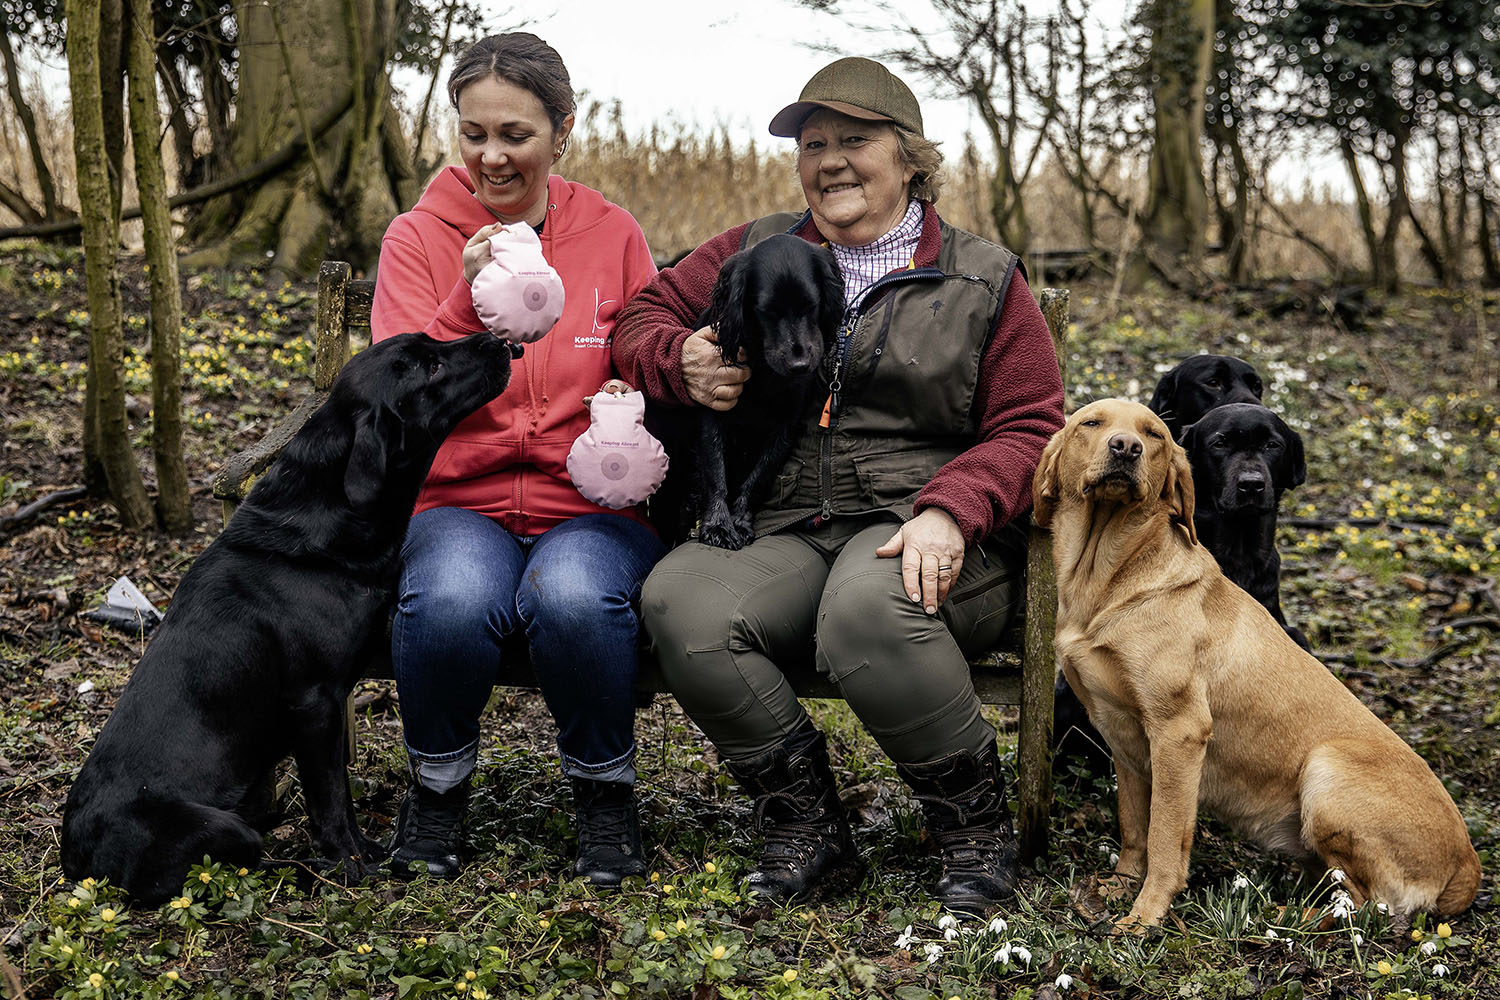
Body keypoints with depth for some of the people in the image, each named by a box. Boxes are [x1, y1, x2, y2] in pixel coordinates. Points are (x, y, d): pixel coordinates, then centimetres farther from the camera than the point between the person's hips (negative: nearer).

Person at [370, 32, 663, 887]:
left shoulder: (613, 236, 7)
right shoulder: (417, 239, 5)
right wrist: (466, 303, -21)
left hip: (594, 507, 0)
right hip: (458, 504, 0)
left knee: (575, 595, -35)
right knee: (452, 598, -35)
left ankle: (606, 788, -6)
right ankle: (440, 784, -4)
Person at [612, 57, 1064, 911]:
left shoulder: (985, 280, 11)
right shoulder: (756, 254, 19)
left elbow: (1028, 429, 5)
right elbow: (643, 318, 23)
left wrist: (951, 513, -15)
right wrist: (682, 360, -2)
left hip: (936, 548, -3)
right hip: (787, 540, 3)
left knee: (867, 606, -39)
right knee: (680, 597, -30)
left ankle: (978, 829, -14)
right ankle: (806, 825, -10)